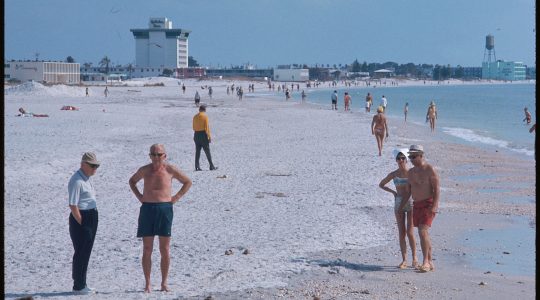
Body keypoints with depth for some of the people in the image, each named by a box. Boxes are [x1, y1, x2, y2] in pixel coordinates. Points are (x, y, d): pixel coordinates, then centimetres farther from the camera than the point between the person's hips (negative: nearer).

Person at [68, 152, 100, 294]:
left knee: (86, 253, 14)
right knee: (81, 253, -2)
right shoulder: (76, 181, -17)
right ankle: (78, 286, 6)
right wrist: (81, 223, -17)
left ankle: (82, 285, 23)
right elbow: (73, 205, -20)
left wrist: (91, 222, 15)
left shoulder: (87, 178, 13)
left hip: (91, 218, 9)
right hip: (81, 219, -9)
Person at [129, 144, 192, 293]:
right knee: (147, 249, 2)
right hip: (147, 208, 1)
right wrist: (138, 195, 10)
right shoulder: (144, 170, 5)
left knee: (165, 249, 2)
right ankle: (147, 283, 9)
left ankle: (164, 283, 12)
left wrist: (177, 197, 2)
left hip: (165, 209, -1)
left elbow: (188, 182, 12)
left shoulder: (170, 169, -1)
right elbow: (132, 181, 25)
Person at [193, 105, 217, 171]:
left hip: (196, 135, 5)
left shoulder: (195, 117, 7)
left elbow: (194, 127, 12)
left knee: (197, 151, 7)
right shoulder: (205, 116, -9)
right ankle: (211, 166, 3)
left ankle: (197, 167, 3)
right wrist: (209, 137, -9)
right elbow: (207, 127, -12)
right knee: (207, 151, 0)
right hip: (203, 134, -5)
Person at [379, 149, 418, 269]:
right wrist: (393, 192, 4)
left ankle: (414, 258, 8)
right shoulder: (393, 174, 3)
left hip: (411, 203, -2)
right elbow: (381, 184, 16)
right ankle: (404, 260, 8)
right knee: (401, 233, 2)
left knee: (410, 233, -7)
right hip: (399, 203, 2)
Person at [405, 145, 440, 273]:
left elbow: (437, 189, -13)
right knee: (424, 234, 9)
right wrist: (403, 204, 9)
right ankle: (430, 263, 15)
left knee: (423, 231, -20)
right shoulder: (411, 172, 13)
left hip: (428, 204, -8)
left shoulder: (429, 170, -9)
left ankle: (425, 262, -17)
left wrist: (435, 205, -22)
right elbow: (409, 189, 19)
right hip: (416, 205, 8)